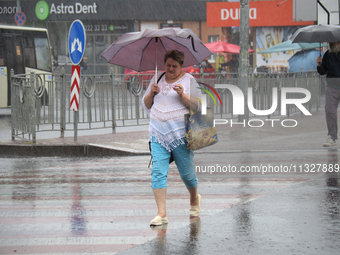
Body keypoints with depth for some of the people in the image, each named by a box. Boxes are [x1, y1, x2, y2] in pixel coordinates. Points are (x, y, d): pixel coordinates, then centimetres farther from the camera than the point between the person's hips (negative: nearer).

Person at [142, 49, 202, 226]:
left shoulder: (189, 80, 1)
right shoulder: (157, 79, 13)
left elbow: (197, 106, -5)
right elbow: (146, 104, 17)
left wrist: (182, 95, -20)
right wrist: (151, 93, -3)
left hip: (181, 133, -3)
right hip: (158, 132, 3)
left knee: (186, 171, 6)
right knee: (158, 171, -10)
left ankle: (194, 199, 38)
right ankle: (161, 214, -11)